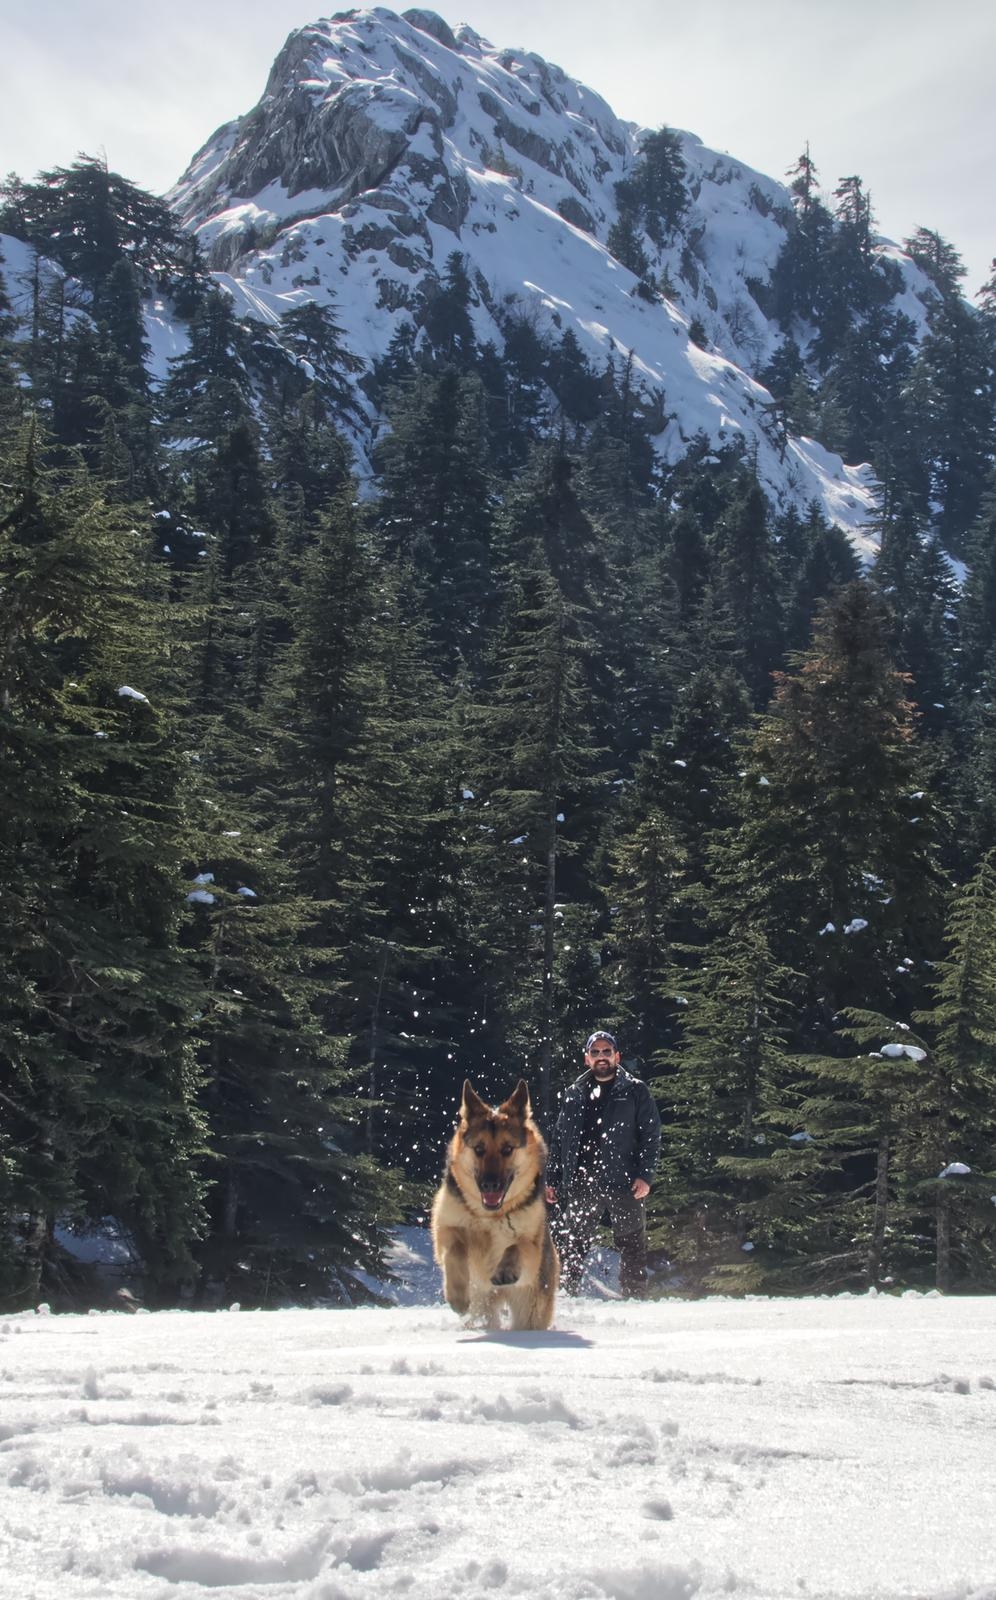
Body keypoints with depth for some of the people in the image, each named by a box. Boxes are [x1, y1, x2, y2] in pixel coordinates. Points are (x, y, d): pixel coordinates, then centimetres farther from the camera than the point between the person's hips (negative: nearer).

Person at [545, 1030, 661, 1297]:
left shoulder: (635, 1091, 5)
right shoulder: (575, 1094, 14)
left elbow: (651, 1135, 0)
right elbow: (559, 1139, 17)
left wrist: (645, 1175, -11)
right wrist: (552, 1180, 10)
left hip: (624, 1184, -3)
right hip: (581, 1184, 3)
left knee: (632, 1246, 2)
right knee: (569, 1246, 1)